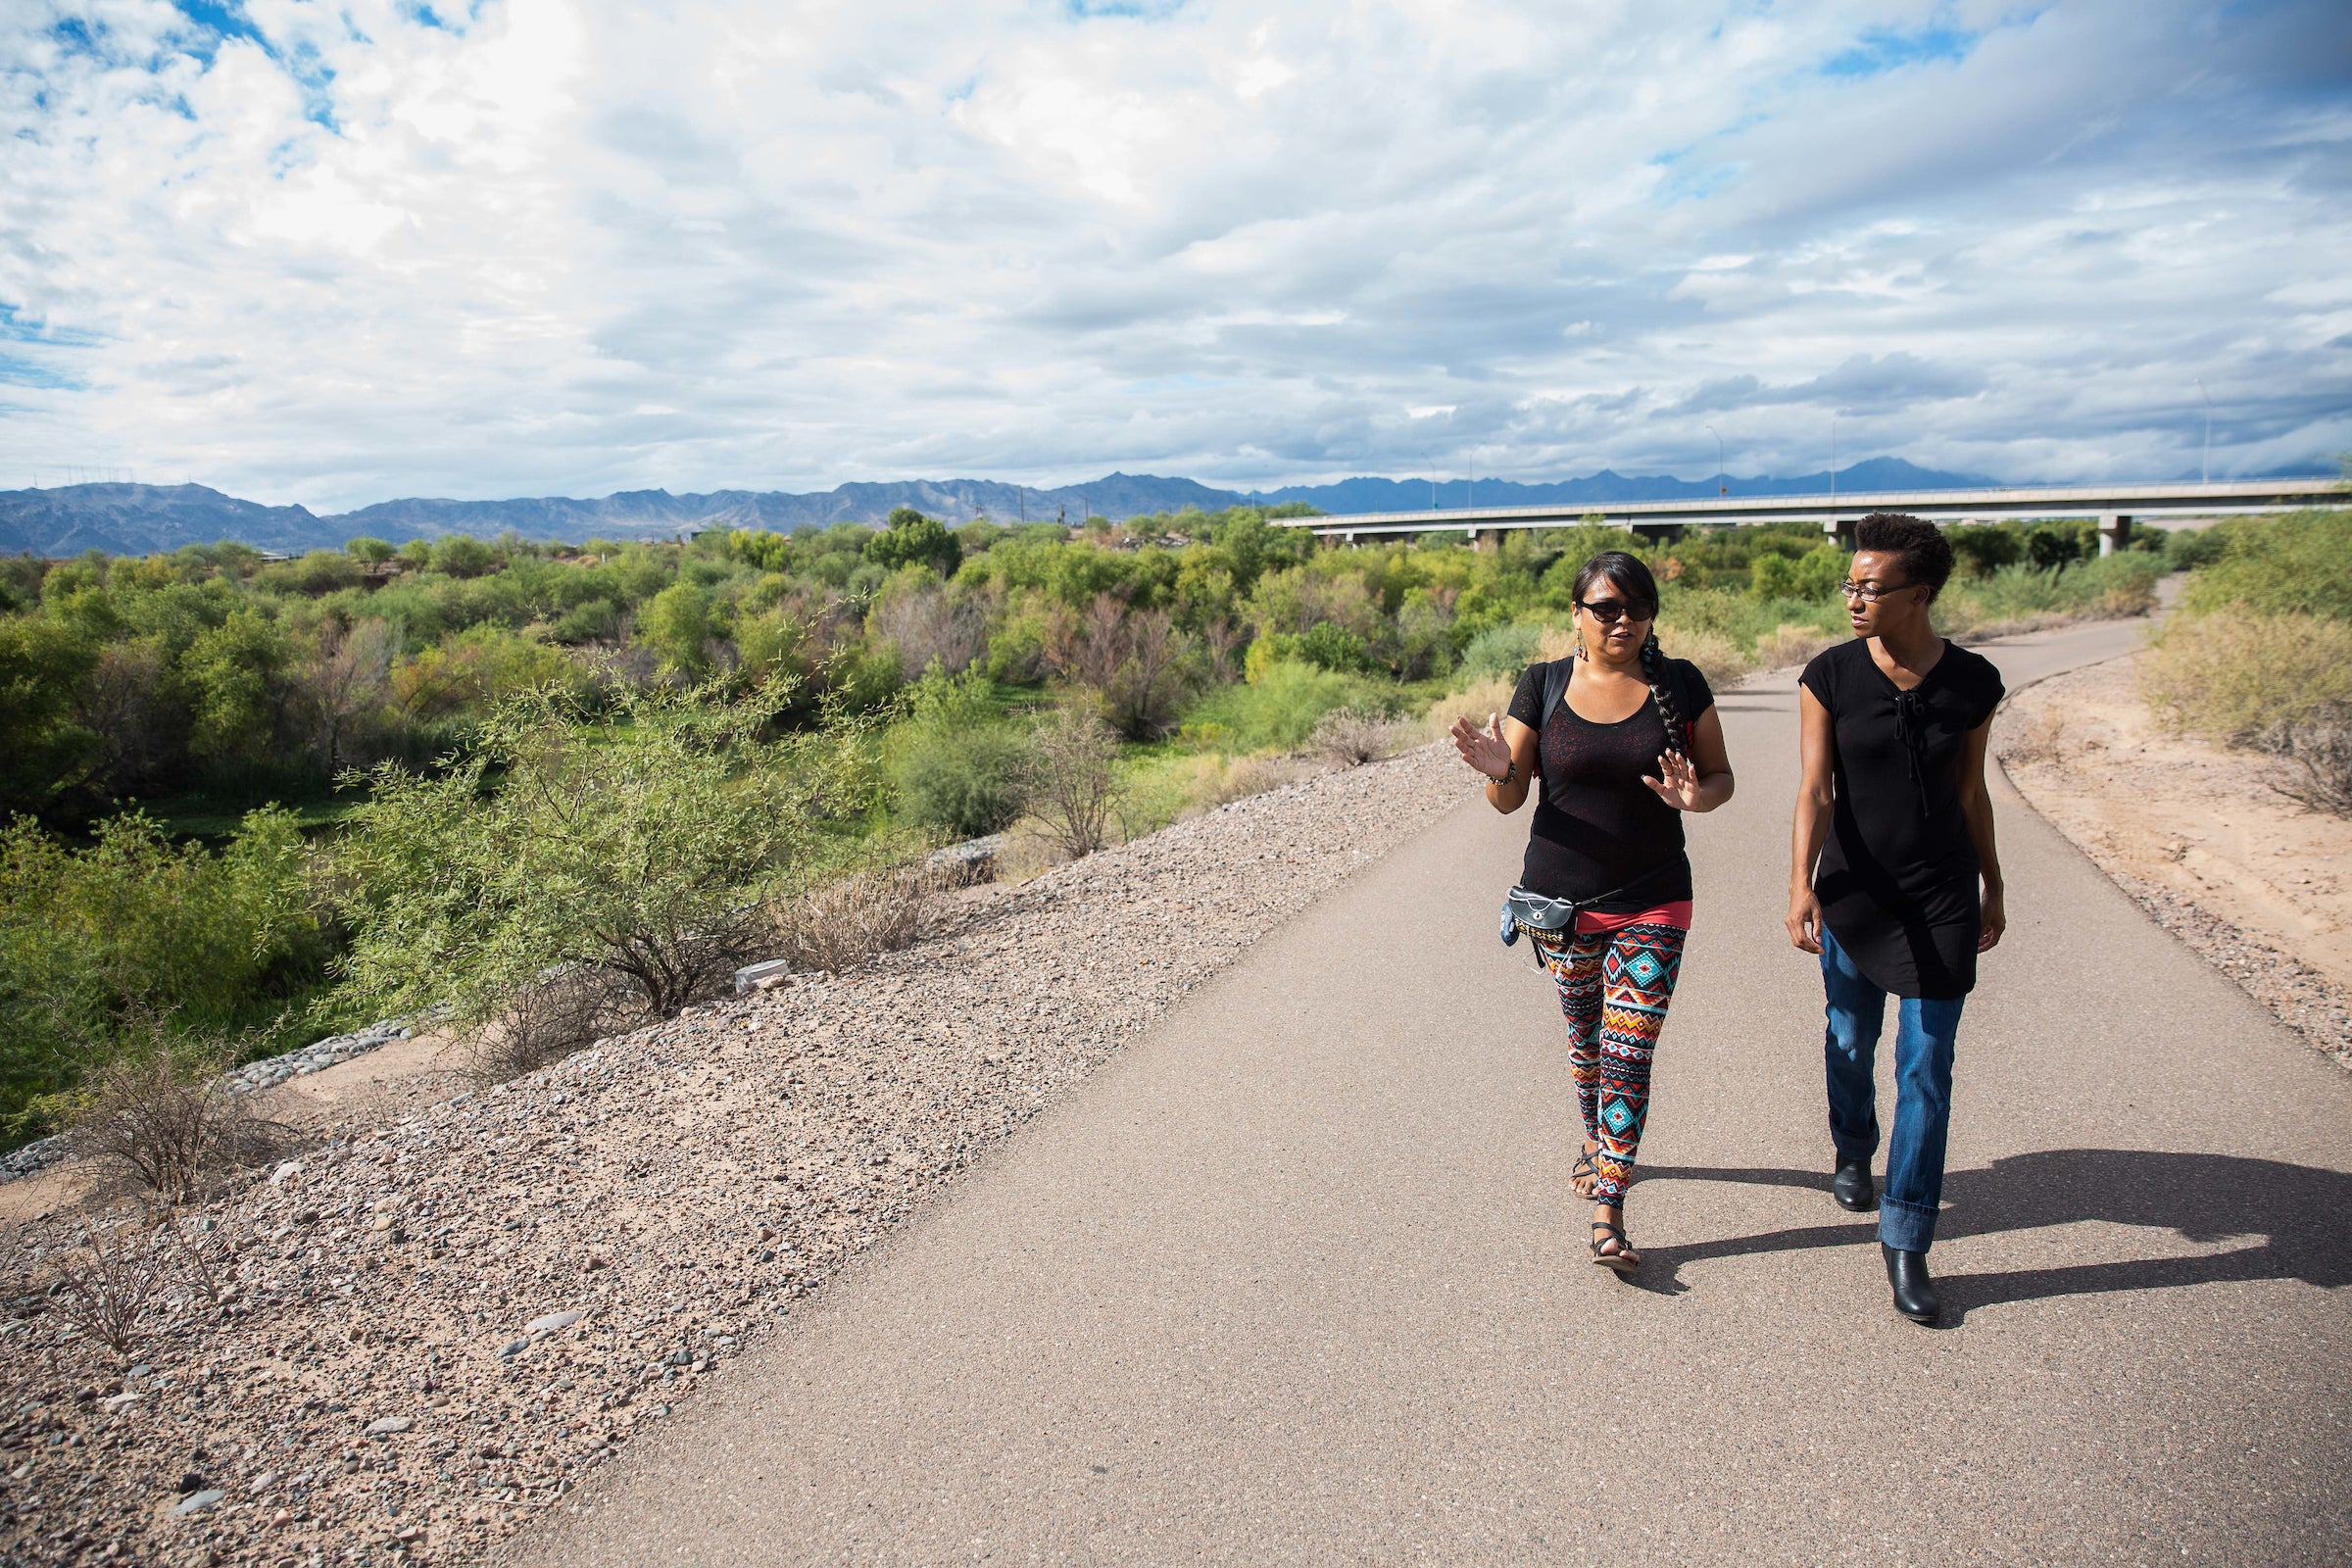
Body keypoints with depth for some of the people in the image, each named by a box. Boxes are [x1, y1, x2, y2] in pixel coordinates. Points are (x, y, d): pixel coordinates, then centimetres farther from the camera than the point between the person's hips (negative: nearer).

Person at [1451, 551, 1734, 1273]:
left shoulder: (1679, 684, -3)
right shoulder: (1543, 685, -3)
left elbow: (1722, 776, 3)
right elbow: (1508, 799, -2)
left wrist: (1695, 796, -20)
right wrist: (1499, 770, -25)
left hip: (1651, 904, -1)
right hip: (1559, 901, 1)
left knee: (1629, 1053, -5)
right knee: (1585, 1036, 19)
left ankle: (1608, 1214, 2)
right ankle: (1596, 1140, 45)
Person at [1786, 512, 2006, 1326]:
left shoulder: (1973, 682, -4)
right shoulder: (1829, 676, -9)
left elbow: (1971, 792, 7)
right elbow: (1815, 787, -15)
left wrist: (1992, 885, 14)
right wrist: (1802, 882, -27)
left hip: (1942, 898, 0)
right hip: (1853, 891, 0)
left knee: (1928, 1070, 0)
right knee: (1851, 1041, 16)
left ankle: (1905, 1244, 10)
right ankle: (1852, 1151, 47)